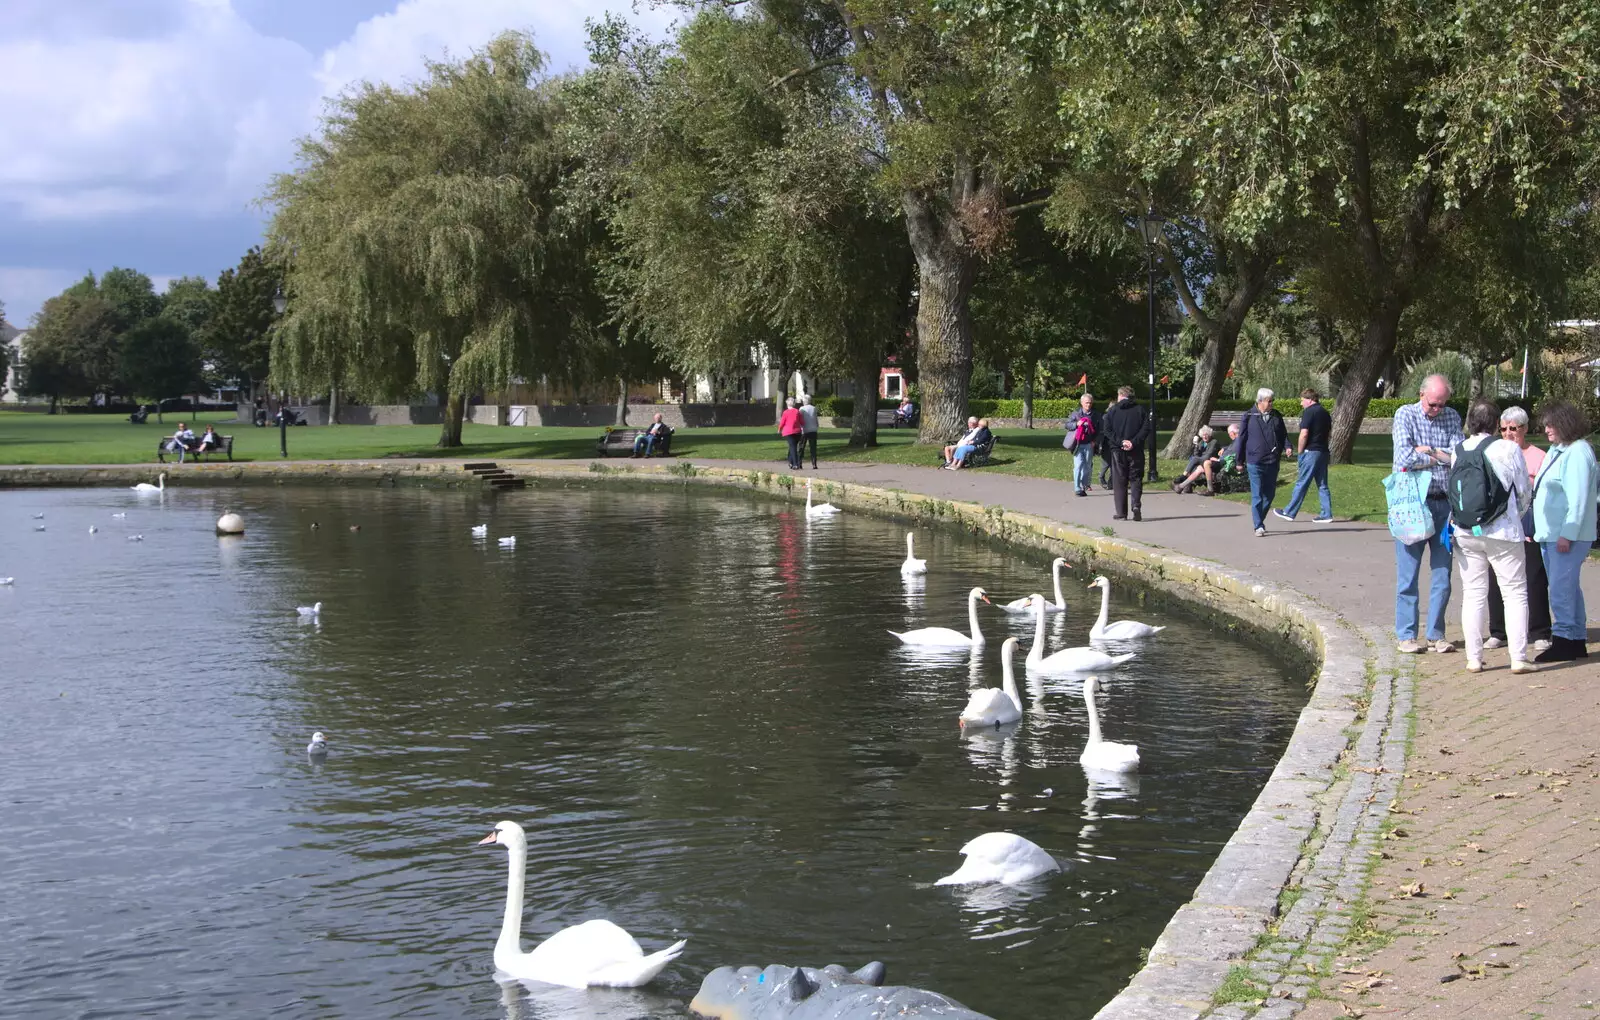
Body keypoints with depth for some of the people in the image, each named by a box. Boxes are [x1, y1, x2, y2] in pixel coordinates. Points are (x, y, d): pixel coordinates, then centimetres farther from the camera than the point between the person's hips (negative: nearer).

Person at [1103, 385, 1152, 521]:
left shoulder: (1112, 411, 3)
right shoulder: (1140, 410, 4)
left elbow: (1108, 431, -6)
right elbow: (1146, 428, -7)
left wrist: (1120, 442, -11)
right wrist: (1134, 442, -11)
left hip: (1118, 450, 0)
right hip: (1136, 451, 0)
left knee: (1119, 481, 5)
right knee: (1136, 479, 8)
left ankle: (1121, 513, 3)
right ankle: (1136, 504, -15)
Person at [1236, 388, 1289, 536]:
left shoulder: (1276, 416, 8)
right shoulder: (1249, 417, -2)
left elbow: (1283, 434, 14)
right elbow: (1242, 438, 2)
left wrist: (1287, 446, -8)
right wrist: (1240, 461, 3)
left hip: (1272, 463, 4)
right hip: (1255, 463, -4)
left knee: (1269, 495, 12)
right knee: (1257, 496, -5)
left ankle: (1259, 520, 29)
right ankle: (1258, 527, -2)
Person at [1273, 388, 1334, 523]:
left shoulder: (1309, 412, -12)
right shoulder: (1325, 412, 13)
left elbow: (1304, 434, -18)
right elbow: (1329, 433, 21)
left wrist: (1299, 452, -10)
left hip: (1311, 451, -8)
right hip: (1323, 451, 8)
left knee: (1301, 484, -2)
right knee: (1322, 485, 9)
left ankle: (1289, 512, 5)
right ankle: (1327, 515, 6)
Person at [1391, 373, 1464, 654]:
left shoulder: (1452, 418, 8)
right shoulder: (1405, 415, -2)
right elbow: (1404, 457, -16)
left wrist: (1428, 451, -12)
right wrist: (1443, 457, -7)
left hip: (1444, 504, 3)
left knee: (1442, 573, 5)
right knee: (1408, 574, -1)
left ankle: (1436, 634, 14)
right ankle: (1407, 635, 7)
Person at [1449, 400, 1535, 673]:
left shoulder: (1457, 453, 0)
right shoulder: (1508, 450, -9)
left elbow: (1455, 492, 6)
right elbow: (1524, 492, 0)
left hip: (1465, 534, 3)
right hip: (1502, 532, -3)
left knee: (1473, 594, 10)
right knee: (1515, 592, 4)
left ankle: (1473, 658, 9)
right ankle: (1519, 657, -1)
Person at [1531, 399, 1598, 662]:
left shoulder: (1577, 452, -13)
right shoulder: (1555, 451, 17)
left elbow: (1578, 498, -19)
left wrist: (1567, 534, -22)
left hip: (1568, 536, -10)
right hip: (1550, 534, 10)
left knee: (1561, 589, -10)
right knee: (1567, 588, 13)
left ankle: (1564, 642, -7)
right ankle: (1577, 643, 19)